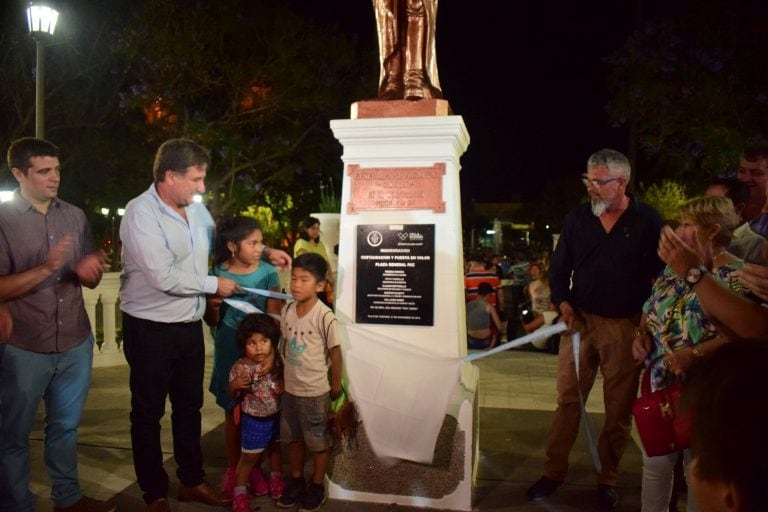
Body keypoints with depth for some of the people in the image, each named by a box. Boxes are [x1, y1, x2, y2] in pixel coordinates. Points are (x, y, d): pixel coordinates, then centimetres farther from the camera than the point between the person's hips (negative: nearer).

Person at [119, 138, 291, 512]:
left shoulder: (196, 208, 2)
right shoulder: (141, 214, -19)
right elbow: (165, 277, -27)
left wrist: (265, 252, 10)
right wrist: (215, 284, -15)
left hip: (190, 326, 7)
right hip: (150, 331, -7)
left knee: (189, 407, 18)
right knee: (148, 414, 11)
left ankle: (192, 481, 36)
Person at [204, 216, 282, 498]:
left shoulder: (268, 273, -7)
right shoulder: (217, 274, -5)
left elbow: (274, 316, -5)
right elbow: (211, 321, 3)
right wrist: (213, 306, -17)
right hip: (228, 352, 0)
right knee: (233, 412, 12)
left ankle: (254, 466, 26)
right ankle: (233, 467, 30)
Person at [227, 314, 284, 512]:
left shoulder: (277, 360, -14)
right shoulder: (240, 367, -23)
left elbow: (284, 383, 3)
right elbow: (232, 395, -10)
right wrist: (235, 385, -32)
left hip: (276, 415, 4)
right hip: (254, 420, -3)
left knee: (274, 448, 24)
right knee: (249, 457, 9)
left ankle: (276, 479, 47)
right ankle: (239, 492, 27)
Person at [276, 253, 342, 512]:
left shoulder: (325, 316, -21)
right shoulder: (287, 309, -4)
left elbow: (335, 353, -13)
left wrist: (336, 387, -5)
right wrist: (280, 374, 11)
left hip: (315, 391, -5)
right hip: (289, 388, 5)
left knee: (319, 441, 13)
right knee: (294, 438, 21)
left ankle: (317, 486, 31)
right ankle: (296, 480, 40)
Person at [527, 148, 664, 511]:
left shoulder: (648, 221, -4)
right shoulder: (577, 219, 5)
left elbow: (662, 273, -4)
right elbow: (559, 268, 11)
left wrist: (648, 320, -11)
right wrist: (563, 303, -3)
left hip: (625, 326, -2)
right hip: (580, 321, 3)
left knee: (619, 406, 8)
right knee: (567, 398, 6)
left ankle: (608, 480, 24)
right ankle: (554, 471, 19)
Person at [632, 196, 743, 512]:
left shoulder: (736, 276, -14)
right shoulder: (674, 268, 7)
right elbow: (651, 311, 17)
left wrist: (696, 354, -28)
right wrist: (642, 336, -1)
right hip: (661, 383, 6)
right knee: (655, 458, 17)